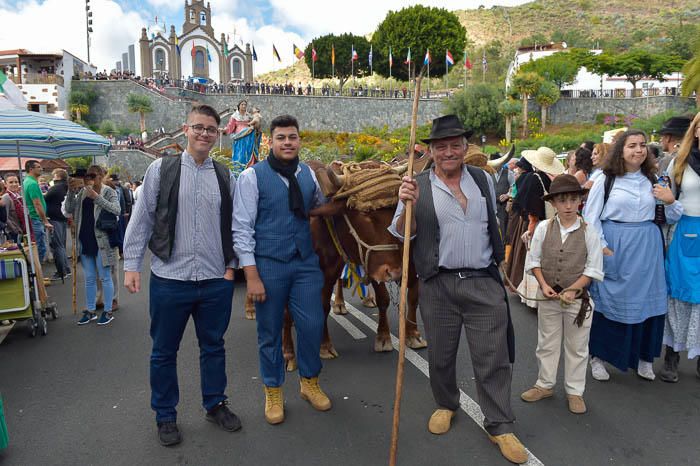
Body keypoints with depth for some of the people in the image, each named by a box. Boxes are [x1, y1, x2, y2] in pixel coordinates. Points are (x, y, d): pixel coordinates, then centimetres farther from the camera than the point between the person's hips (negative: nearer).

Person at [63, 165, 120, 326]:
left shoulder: (108, 192, -3)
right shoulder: (82, 192, 11)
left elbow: (116, 210, -17)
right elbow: (68, 210, 8)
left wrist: (96, 197, -22)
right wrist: (71, 192, -4)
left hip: (101, 241, -5)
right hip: (85, 241, 5)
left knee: (104, 277, 3)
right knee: (89, 279, 13)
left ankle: (108, 311, 13)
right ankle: (90, 311, 24)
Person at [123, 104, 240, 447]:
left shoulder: (225, 176, 6)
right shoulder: (161, 169, -2)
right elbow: (141, 220, 0)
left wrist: (231, 265, 6)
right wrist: (132, 265, -3)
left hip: (216, 281, 2)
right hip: (169, 279, -2)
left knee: (213, 346, 15)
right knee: (164, 352, 11)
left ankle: (215, 405, 35)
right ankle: (165, 417, 31)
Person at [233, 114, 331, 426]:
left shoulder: (308, 174, 7)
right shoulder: (252, 176, -7)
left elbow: (321, 207, 25)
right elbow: (241, 227, -10)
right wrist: (251, 275, -14)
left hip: (306, 262, 4)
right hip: (268, 265, -3)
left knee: (313, 324, 6)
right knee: (270, 332, 9)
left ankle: (309, 382, 32)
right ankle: (273, 392, 30)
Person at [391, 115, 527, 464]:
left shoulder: (484, 180, 8)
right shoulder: (417, 186, -2)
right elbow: (402, 234, -5)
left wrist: (502, 266, 21)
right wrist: (408, 206, -24)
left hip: (484, 282, 2)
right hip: (438, 286, -1)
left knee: (493, 356, 5)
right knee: (441, 354, 13)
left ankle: (499, 426, 22)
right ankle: (445, 405, 39)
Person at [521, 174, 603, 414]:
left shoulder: (589, 232, -8)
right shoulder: (543, 228, -4)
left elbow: (593, 269, -7)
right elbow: (534, 260, 1)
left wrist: (571, 290, -15)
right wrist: (544, 285, -11)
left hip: (578, 298, -1)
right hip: (548, 296, 2)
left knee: (577, 347, 12)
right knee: (546, 343, 15)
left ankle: (574, 391, 28)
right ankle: (545, 385, 32)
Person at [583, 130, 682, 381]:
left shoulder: (653, 180, 10)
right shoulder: (606, 179, -1)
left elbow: (671, 218, 15)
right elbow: (590, 216, -2)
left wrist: (670, 202, -6)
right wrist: (601, 246, -10)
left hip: (647, 248, 4)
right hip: (614, 248, -3)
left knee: (646, 301, 9)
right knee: (608, 301, 4)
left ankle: (643, 356, 27)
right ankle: (598, 355, 19)